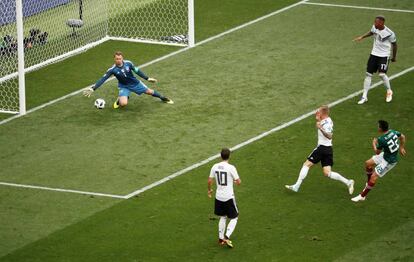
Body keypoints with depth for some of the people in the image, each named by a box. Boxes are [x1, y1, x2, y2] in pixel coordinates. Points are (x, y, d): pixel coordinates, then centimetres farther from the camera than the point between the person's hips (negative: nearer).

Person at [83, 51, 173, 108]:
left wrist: (147, 78, 1)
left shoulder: (128, 63, -19)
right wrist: (93, 89, -34)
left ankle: (163, 98, 42)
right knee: (123, 103, -25)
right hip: (124, 87, -2)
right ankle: (119, 99, 13)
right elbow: (103, 79, -26)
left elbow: (137, 71, -4)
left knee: (149, 91, 13)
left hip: (135, 83, 2)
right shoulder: (113, 70, -25)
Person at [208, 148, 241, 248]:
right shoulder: (231, 168, -17)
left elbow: (210, 181, 3)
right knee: (234, 218, 9)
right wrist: (235, 181, 11)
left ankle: (221, 238, 23)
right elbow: (238, 182, -13)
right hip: (229, 197, -5)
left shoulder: (215, 167, -2)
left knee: (223, 217, 22)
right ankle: (227, 237, -7)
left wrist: (210, 190, 22)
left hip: (219, 197, 5)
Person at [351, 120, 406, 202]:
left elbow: (377, 152, -17)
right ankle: (369, 183, 36)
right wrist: (401, 148, 22)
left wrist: (374, 144, 1)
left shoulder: (381, 140, -33)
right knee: (368, 163, 16)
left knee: (374, 176, -6)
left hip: (390, 161, -9)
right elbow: (402, 137, 7)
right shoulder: (392, 132, -11)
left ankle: (362, 196, 4)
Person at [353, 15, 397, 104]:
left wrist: (394, 57, 6)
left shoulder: (390, 34, -21)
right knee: (368, 74, 3)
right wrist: (361, 37, 14)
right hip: (374, 54, 5)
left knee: (382, 74, -19)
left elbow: (394, 45, -5)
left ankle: (389, 91, 9)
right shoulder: (374, 27, -7)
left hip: (384, 55, -5)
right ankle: (364, 96, 11)